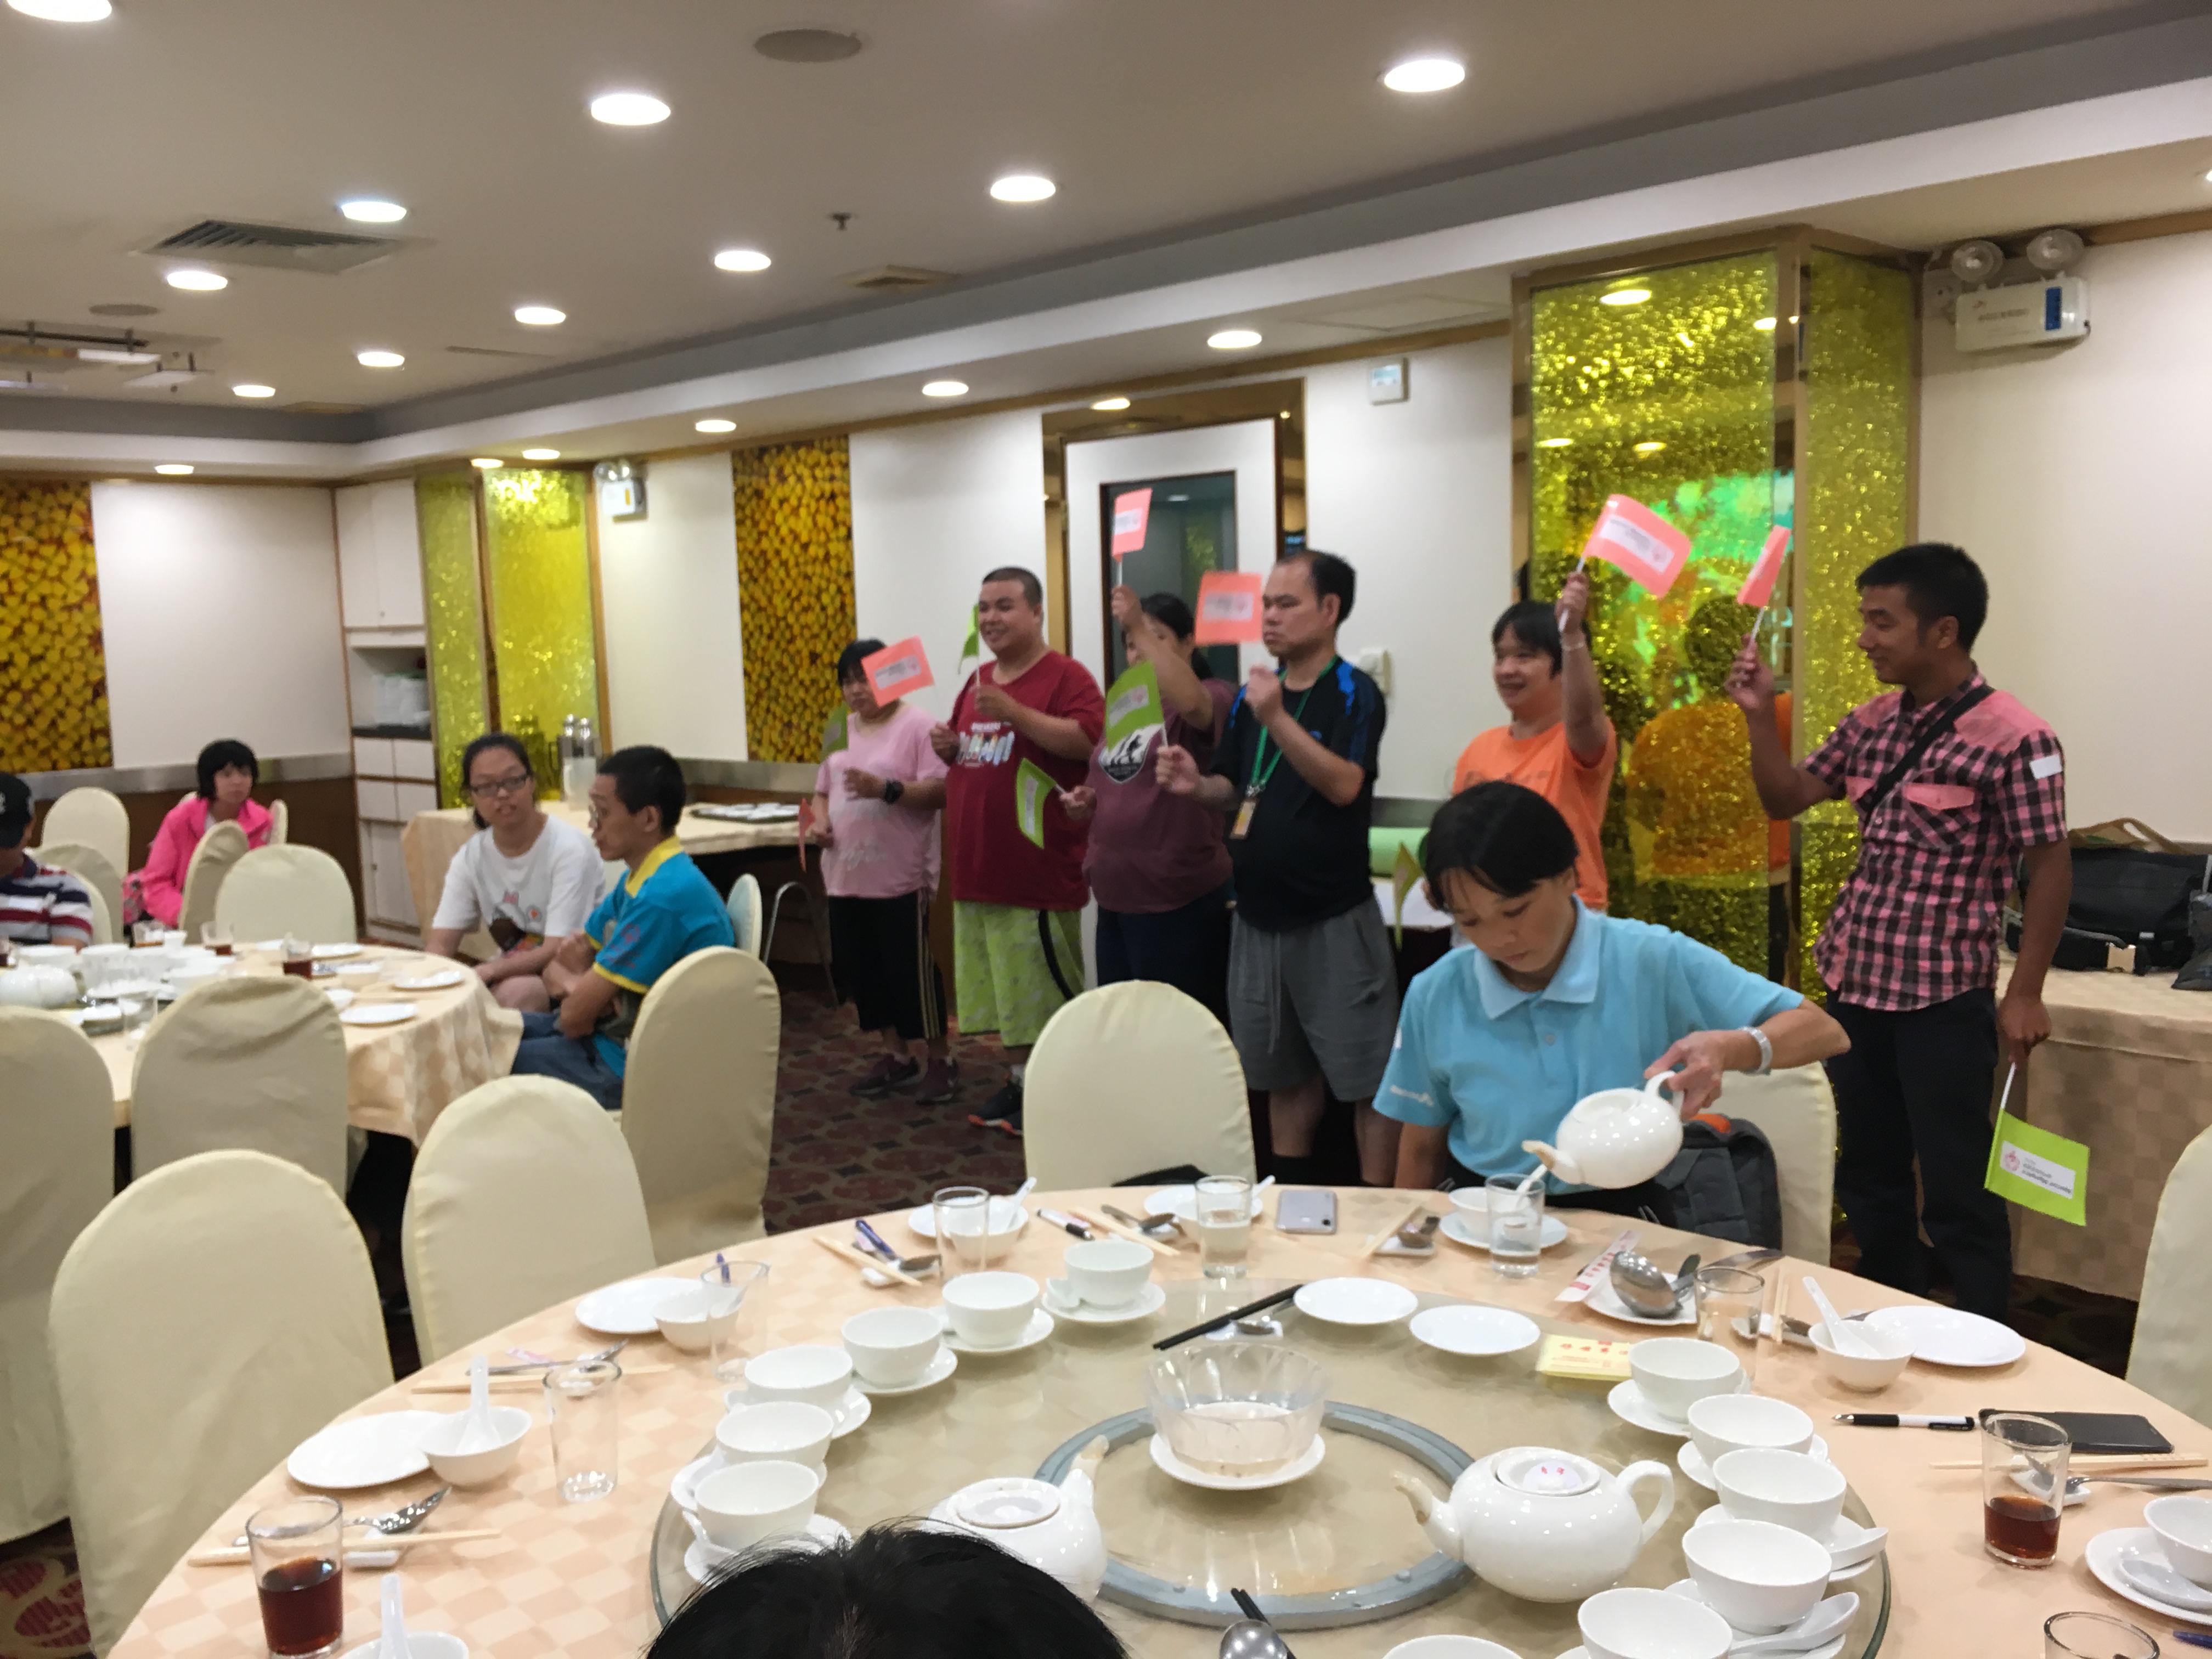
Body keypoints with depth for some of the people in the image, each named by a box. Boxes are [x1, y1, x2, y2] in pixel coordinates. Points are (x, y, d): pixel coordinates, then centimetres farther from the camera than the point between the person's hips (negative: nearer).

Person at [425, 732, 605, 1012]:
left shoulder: (569, 850, -17)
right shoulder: (471, 857, 1)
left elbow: (559, 952, -21)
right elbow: (441, 944, -3)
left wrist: (486, 972, -34)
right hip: (510, 974, 5)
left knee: (514, 992, -34)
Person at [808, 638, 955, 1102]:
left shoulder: (917, 725, -8)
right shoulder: (842, 730, 14)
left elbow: (941, 791, -17)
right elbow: (823, 790, 19)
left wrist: (886, 789, -28)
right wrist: (819, 820, -1)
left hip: (900, 878, -7)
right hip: (846, 878, 7)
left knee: (911, 970, -2)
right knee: (861, 970, 13)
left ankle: (939, 1061, 11)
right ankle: (896, 1054, 26)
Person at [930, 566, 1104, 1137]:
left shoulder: (1067, 676, -9)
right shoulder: (977, 680, 16)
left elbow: (1087, 740, -24)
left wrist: (1014, 713, -27)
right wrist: (949, 747, 4)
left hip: (1039, 870, -8)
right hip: (979, 868, 8)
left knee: (1045, 989, 0)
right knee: (1001, 984, 15)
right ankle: (1017, 1080, 26)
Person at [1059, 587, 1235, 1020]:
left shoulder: (1214, 697, -8)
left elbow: (1191, 702, -33)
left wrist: (1141, 629, -27)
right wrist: (1086, 804, 4)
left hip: (1180, 902, -7)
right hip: (1115, 899, 8)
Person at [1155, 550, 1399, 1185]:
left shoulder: (1353, 693, -10)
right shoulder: (1251, 694, 9)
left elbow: (1344, 785, -24)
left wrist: (1277, 719, -32)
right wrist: (1196, 784, -7)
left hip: (1335, 917, -7)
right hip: (1259, 915, 7)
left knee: (1364, 1075, 1)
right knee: (1283, 1071, 18)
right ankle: (1291, 1198, 31)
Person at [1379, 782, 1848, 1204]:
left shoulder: (1653, 963, -10)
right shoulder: (1435, 996, -5)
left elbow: (1822, 1032, -8)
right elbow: (1423, 1152, 7)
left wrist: (1729, 1048, -26)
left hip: (1625, 1215, -1)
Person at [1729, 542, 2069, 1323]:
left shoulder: (2013, 739, -14)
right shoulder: (1871, 722, 6)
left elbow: (2050, 866, -11)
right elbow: (1786, 798, 13)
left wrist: (2025, 994, -12)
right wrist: (1759, 715, -2)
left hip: (1943, 999, -7)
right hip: (1853, 984, 7)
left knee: (1956, 1192, 3)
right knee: (1868, 1176, 17)